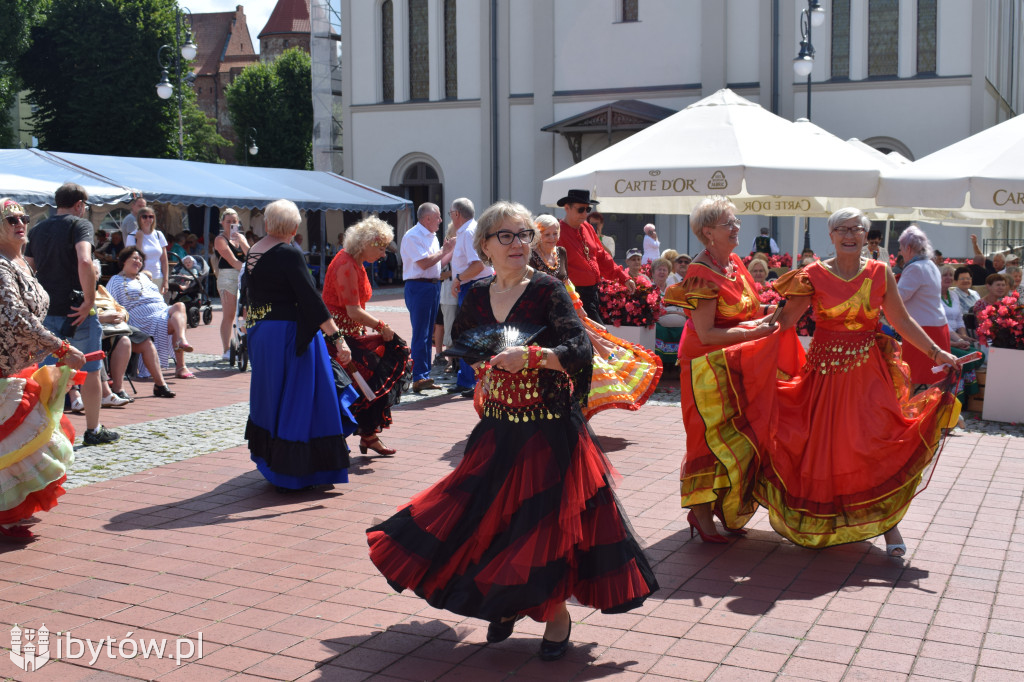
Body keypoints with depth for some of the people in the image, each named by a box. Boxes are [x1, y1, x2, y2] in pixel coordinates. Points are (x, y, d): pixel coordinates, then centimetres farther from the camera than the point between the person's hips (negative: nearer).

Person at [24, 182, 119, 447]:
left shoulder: (38, 230, 13)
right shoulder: (80, 224, -7)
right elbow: (84, 261, -25)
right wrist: (89, 300, -21)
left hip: (46, 312, 6)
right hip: (77, 311, -6)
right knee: (90, 372, 7)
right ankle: (93, 431, 15)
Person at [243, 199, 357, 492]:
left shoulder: (252, 253, 7)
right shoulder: (289, 254, -16)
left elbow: (246, 291, 19)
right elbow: (312, 299, -21)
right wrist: (337, 338, -21)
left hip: (260, 335, 8)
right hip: (291, 336, -8)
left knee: (273, 399, 18)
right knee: (298, 401, 0)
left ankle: (272, 464, 27)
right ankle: (294, 475, 3)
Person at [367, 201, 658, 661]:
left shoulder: (548, 290, -10)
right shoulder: (477, 296, 5)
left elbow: (581, 350, -19)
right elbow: (460, 346, 25)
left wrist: (532, 355, -31)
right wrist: (483, 369, 10)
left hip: (548, 429, -5)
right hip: (497, 428, 5)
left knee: (547, 517, -1)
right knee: (493, 514, 8)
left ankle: (556, 612, 19)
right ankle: (508, 601, 31)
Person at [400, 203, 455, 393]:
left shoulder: (432, 237, 19)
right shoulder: (413, 236, -11)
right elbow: (424, 263, -19)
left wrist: (452, 250, 13)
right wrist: (444, 251, -9)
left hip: (433, 286, 9)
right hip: (419, 287, -9)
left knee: (428, 333, 10)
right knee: (420, 334, -11)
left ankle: (425, 377, 15)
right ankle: (419, 378, -11)